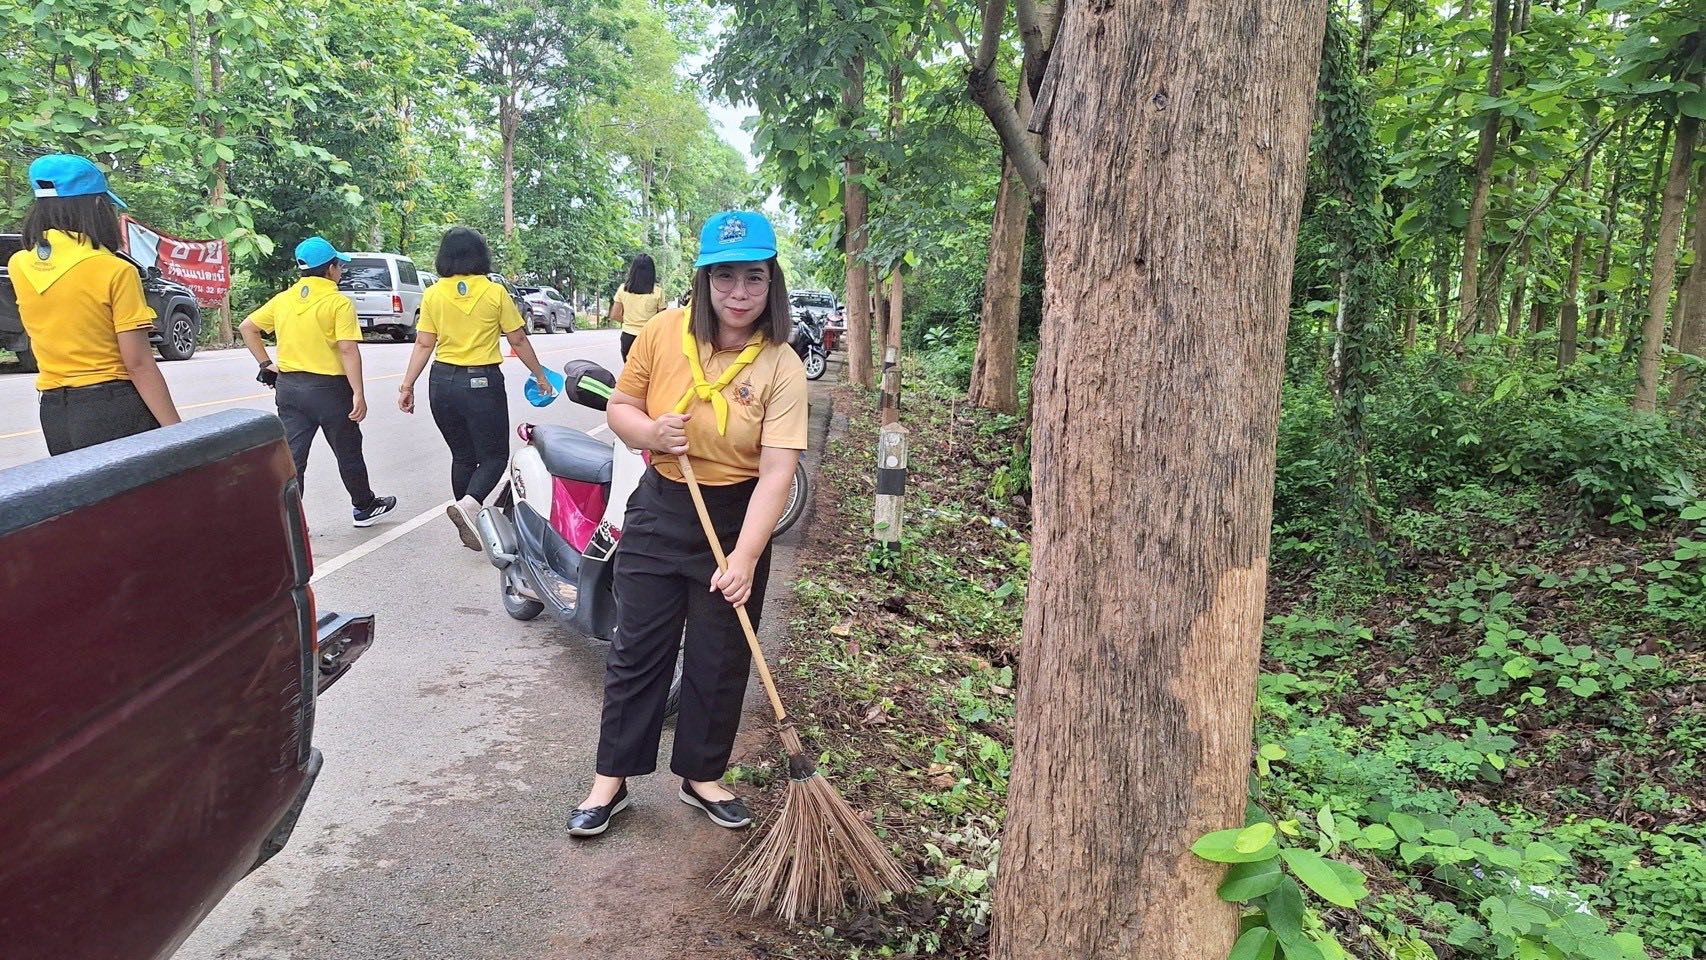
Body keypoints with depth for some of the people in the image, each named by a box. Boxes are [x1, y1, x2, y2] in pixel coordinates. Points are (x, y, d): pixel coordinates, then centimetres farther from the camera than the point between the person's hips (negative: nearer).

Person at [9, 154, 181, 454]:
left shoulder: (18, 266, 4)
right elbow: (138, 363, -16)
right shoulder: (115, 271, -14)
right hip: (113, 407, -6)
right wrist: (175, 430, -15)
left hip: (54, 412, 6)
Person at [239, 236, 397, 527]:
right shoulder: (339, 302, -11)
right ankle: (365, 507, 27)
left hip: (288, 386, 5)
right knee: (348, 452, 13)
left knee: (291, 457, 6)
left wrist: (266, 363, 15)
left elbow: (246, 327, 13)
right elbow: (348, 350, -19)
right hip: (328, 387, -5)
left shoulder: (283, 300, 7)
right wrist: (359, 393, -18)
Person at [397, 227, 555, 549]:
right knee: (494, 455, 6)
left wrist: (407, 384, 5)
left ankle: (469, 525, 20)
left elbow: (424, 344, -1)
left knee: (462, 456, 16)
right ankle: (468, 504, -20)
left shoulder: (434, 294, 1)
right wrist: (540, 375, 9)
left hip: (443, 382, 4)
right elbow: (518, 341, -2)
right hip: (483, 383, -4)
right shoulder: (494, 292, -6)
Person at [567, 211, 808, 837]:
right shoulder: (665, 332, -9)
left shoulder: (782, 368, -15)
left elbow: (776, 473, -21)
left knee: (720, 659, 12)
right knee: (636, 649, 10)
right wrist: (650, 432, -19)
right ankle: (611, 779, 26)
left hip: (737, 519, -1)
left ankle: (701, 776, 33)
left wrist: (744, 559, -29)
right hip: (659, 511, 1)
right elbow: (620, 407, 3)